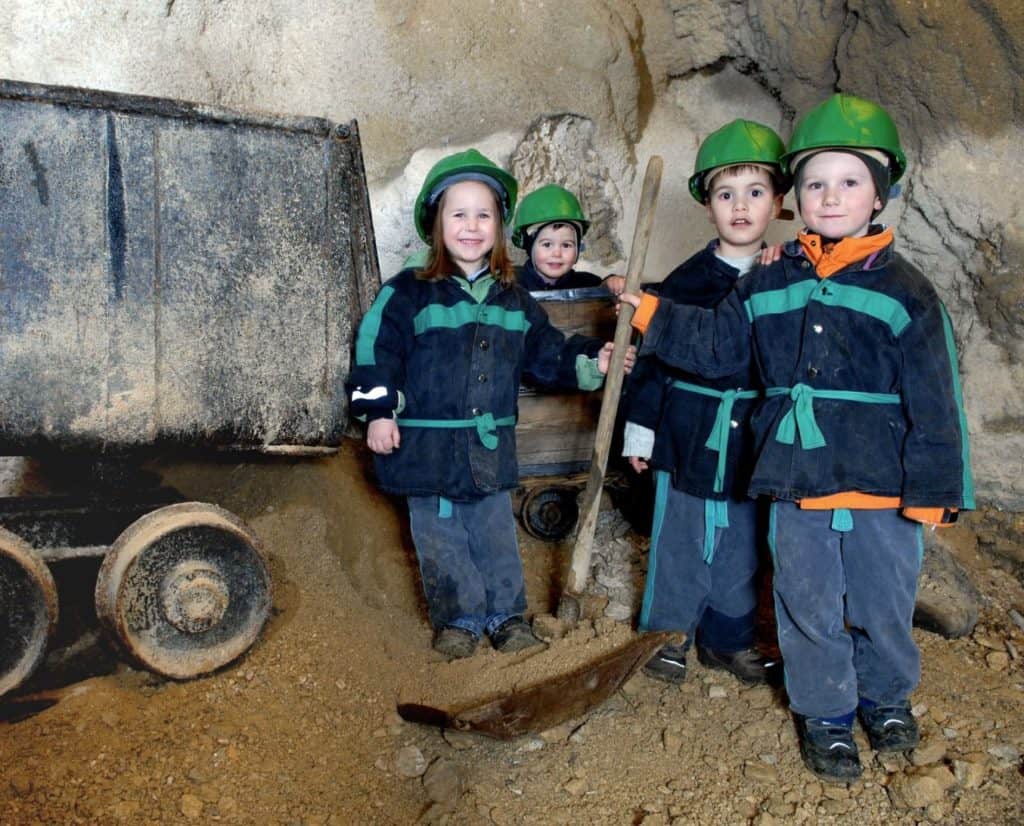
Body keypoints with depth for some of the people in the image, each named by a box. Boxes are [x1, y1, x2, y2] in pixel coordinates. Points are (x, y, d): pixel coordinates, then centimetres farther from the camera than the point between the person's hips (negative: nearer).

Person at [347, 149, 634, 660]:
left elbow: (547, 354, 14)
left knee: (496, 535, 12)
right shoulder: (409, 293, -8)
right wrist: (378, 411, -14)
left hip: (491, 447, 3)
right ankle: (458, 618, 23)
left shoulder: (514, 300, 7)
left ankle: (506, 615, 27)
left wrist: (591, 362, 2)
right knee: (441, 540, 7)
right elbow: (377, 349, -9)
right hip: (429, 447, -3)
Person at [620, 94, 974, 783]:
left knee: (883, 605, 13)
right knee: (809, 607, 13)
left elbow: (935, 403, -6)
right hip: (796, 485, 3)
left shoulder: (904, 290, -7)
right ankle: (825, 714, 32)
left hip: (882, 488, -2)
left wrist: (932, 490, -8)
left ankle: (887, 696, 41)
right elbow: (714, 342, 12)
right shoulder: (768, 286, 4)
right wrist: (649, 312, 4)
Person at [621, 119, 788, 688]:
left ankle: (728, 639, 30)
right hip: (690, 436, -2)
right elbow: (653, 356, -1)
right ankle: (669, 634, 25)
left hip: (754, 442, 2)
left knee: (742, 545, 13)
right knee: (680, 540, 8)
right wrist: (640, 428, -1)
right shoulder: (687, 281, -5)